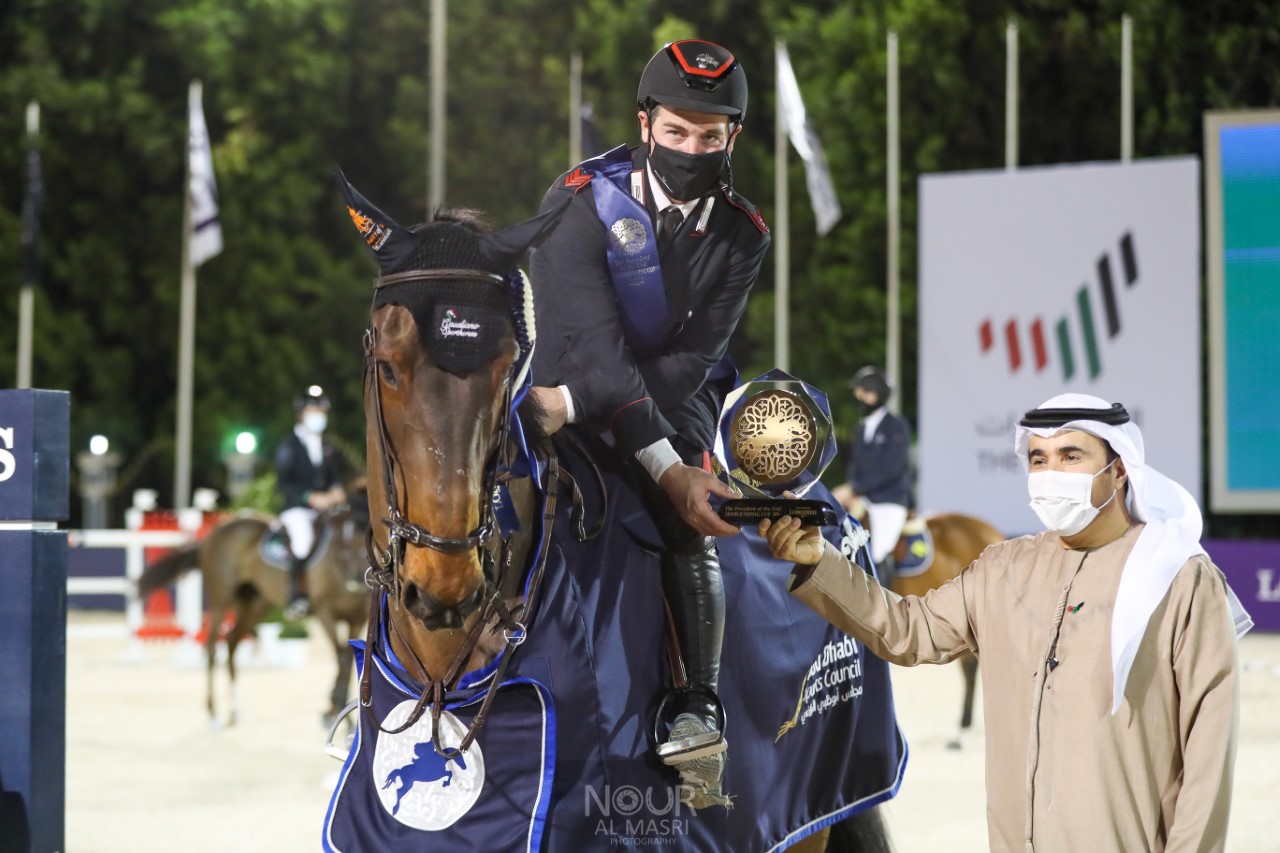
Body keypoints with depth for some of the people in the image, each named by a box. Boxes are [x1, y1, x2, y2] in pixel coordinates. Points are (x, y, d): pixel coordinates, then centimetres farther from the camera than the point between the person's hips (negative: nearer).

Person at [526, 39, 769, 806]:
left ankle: (700, 713, -36)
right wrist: (664, 465, -35)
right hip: (579, 386, 0)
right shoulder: (581, 202, -14)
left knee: (686, 528, -26)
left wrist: (573, 401, -29)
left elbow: (693, 358, -14)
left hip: (674, 398, 0)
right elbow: (596, 340, -25)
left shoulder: (740, 234, -5)